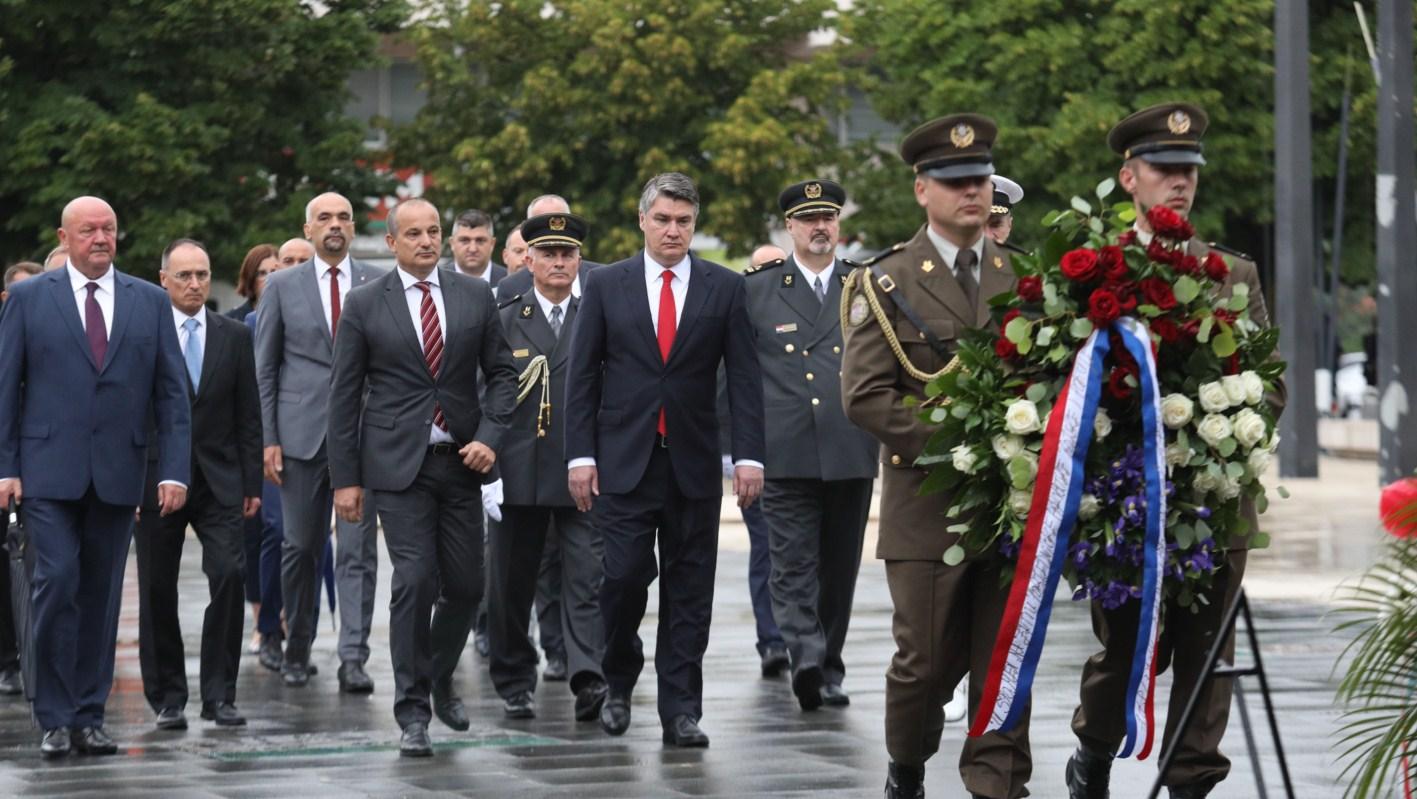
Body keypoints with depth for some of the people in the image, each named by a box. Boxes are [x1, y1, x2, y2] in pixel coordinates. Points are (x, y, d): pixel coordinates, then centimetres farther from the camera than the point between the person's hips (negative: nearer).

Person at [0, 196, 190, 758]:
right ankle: (55, 718, -4)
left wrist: (174, 471, -1)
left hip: (117, 473, 2)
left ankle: (89, 717, 12)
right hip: (48, 471, -2)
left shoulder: (151, 302, 9)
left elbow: (172, 392, 7)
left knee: (101, 594, 5)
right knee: (57, 581, -12)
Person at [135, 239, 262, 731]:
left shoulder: (235, 337, 8)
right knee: (158, 590, 3)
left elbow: (248, 415, 9)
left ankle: (219, 694, -4)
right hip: (157, 481, -1)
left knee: (229, 577, -11)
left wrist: (252, 483, 3)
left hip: (219, 481, 1)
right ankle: (167, 698, 13)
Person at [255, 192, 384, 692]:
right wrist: (267, 439, -1)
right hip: (301, 434, 0)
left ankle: (353, 659, -7)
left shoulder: (378, 286, 6)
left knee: (357, 550, -6)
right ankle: (297, 650, 20)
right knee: (301, 547, 7)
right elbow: (265, 369, 6)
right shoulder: (282, 287, 6)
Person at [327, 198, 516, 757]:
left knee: (465, 585, 6)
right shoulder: (365, 305, 0)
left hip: (460, 460, 3)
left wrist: (490, 437, -6)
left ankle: (440, 681, 33)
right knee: (415, 580, -12)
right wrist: (345, 478, -2)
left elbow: (502, 373, 10)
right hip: (397, 462, -3)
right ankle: (413, 711, -3)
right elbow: (344, 395, 1)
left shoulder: (475, 296, 6)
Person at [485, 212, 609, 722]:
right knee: (512, 582, 8)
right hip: (519, 471, 1)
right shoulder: (504, 322, 8)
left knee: (587, 579, -12)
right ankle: (514, 682, 20)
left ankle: (588, 678, -21)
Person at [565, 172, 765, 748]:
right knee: (625, 575, -7)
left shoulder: (725, 288, 5)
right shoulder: (605, 285, 4)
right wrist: (580, 455, -3)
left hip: (693, 462, 1)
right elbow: (582, 375, 4)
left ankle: (681, 710, 7)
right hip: (624, 458, -1)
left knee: (689, 587, 2)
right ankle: (619, 683, 17)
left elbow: (744, 376, 3)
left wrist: (749, 456, -6)